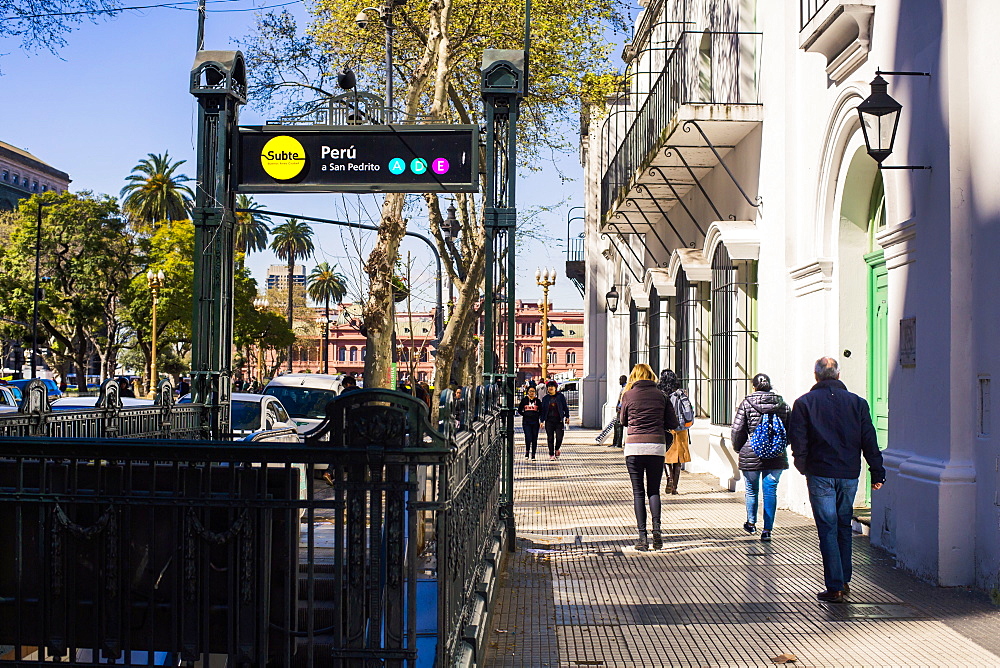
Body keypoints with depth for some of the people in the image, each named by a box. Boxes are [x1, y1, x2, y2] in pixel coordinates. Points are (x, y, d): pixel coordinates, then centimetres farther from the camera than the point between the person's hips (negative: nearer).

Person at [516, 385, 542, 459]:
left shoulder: (537, 401, 8)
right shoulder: (524, 400, 6)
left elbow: (541, 411, 14)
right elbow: (519, 410, 11)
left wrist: (537, 415, 1)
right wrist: (524, 415, 0)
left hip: (535, 422, 2)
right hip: (526, 422, -1)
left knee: (534, 438, 3)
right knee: (528, 438, -13)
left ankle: (533, 455, 12)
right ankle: (527, 452, 11)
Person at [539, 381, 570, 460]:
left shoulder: (560, 396, 4)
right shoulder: (545, 398, 9)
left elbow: (565, 407, 7)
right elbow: (542, 410, 10)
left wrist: (567, 417, 1)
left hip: (559, 420, -1)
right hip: (549, 420, 1)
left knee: (559, 437, -7)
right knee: (550, 438, 1)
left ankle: (557, 449, 22)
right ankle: (551, 454, 10)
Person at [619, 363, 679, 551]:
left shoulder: (628, 395, 2)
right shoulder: (660, 395, 5)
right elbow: (672, 424, 8)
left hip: (634, 447, -1)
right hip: (657, 447, 1)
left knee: (638, 491, 6)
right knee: (653, 490, 12)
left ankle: (642, 536, 0)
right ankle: (656, 528, -7)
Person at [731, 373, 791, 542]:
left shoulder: (747, 403, -7)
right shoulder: (782, 404, 2)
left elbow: (737, 430, -6)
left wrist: (738, 448, 11)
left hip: (751, 456, -1)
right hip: (776, 457, 2)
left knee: (752, 490, 15)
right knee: (770, 491, 5)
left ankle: (751, 524, 29)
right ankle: (767, 529, 3)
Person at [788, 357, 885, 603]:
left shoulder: (804, 402, -2)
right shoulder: (857, 402, 5)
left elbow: (797, 441, -5)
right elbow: (869, 441, 4)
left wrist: (803, 466, 11)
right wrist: (877, 473, 9)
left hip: (820, 474, -3)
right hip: (849, 474, 3)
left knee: (828, 529, 0)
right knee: (844, 526, 17)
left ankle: (835, 587, -3)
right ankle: (844, 581, 22)